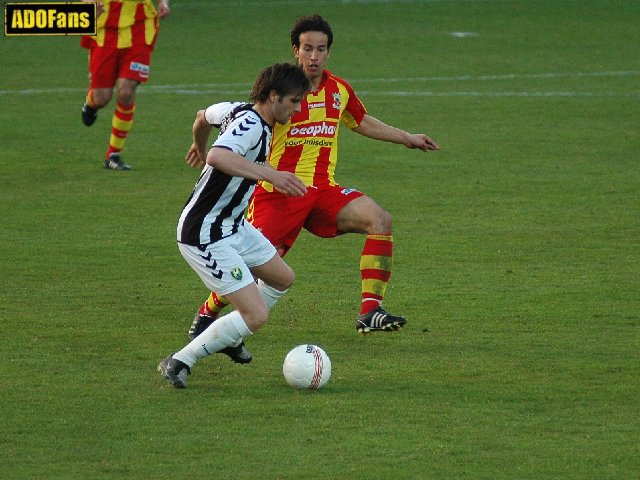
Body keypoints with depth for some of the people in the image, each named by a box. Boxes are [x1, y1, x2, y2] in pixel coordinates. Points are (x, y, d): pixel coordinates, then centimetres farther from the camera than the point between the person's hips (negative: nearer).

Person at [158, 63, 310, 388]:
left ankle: (229, 336, 40)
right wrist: (271, 175, -50)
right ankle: (179, 363, -3)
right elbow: (218, 157, -46)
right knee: (256, 315, -15)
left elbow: (203, 116, 27)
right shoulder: (251, 125, -25)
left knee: (282, 278, 24)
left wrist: (199, 145, 48)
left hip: (233, 226, 11)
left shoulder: (239, 112, 5)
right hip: (205, 237, -11)